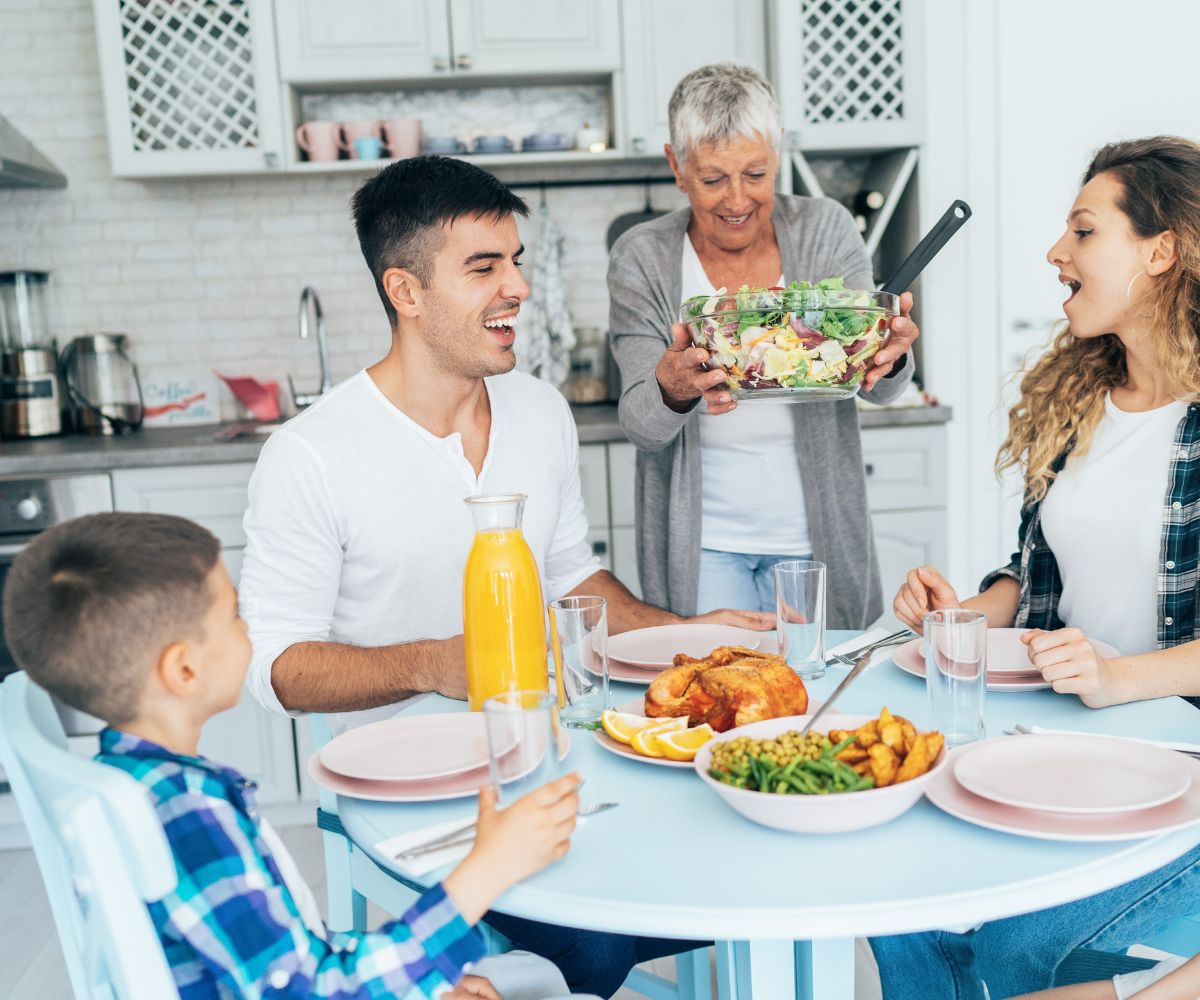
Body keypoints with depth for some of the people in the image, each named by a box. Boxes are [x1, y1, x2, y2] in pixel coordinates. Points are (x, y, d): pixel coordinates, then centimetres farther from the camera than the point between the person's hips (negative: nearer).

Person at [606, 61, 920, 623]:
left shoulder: (825, 230, -2)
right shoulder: (641, 259, -6)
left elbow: (878, 385, -9)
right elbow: (640, 426, -12)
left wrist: (891, 354, -33)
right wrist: (672, 389, -35)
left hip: (816, 534, 2)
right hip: (701, 542, -1)